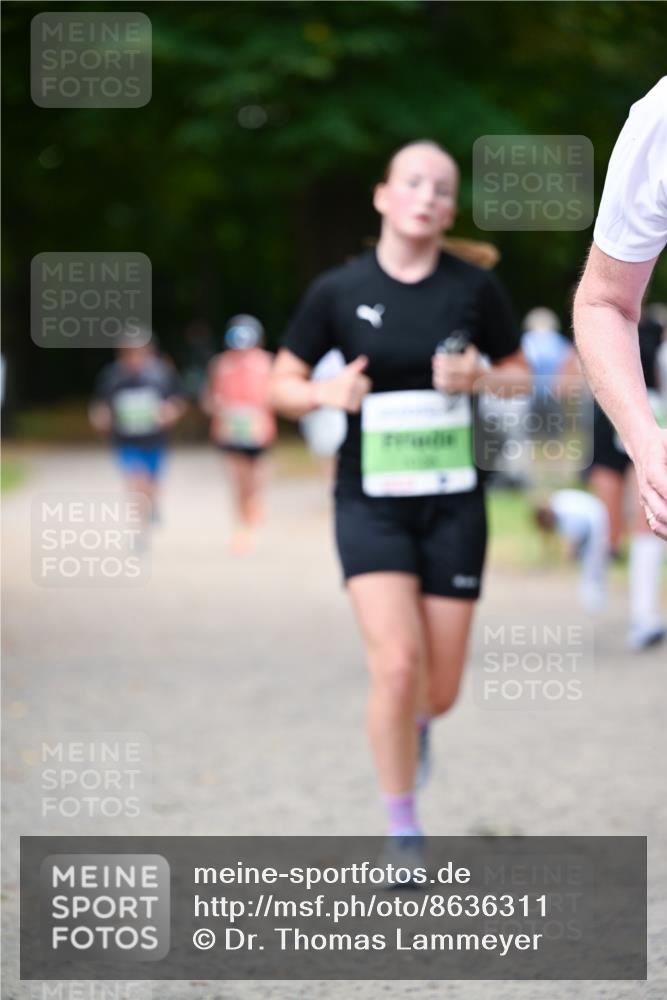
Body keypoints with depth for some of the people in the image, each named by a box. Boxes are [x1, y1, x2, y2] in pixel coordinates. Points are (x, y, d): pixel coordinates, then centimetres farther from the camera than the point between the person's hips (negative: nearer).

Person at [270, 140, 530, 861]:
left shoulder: (476, 288, -2)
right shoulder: (338, 292, -4)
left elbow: (519, 375, 11)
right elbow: (282, 384, 5)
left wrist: (480, 378, -11)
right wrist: (328, 392, -16)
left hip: (453, 504, 2)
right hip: (371, 504, -2)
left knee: (438, 691, 3)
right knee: (397, 664, -19)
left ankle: (416, 722, 43)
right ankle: (402, 831, -2)